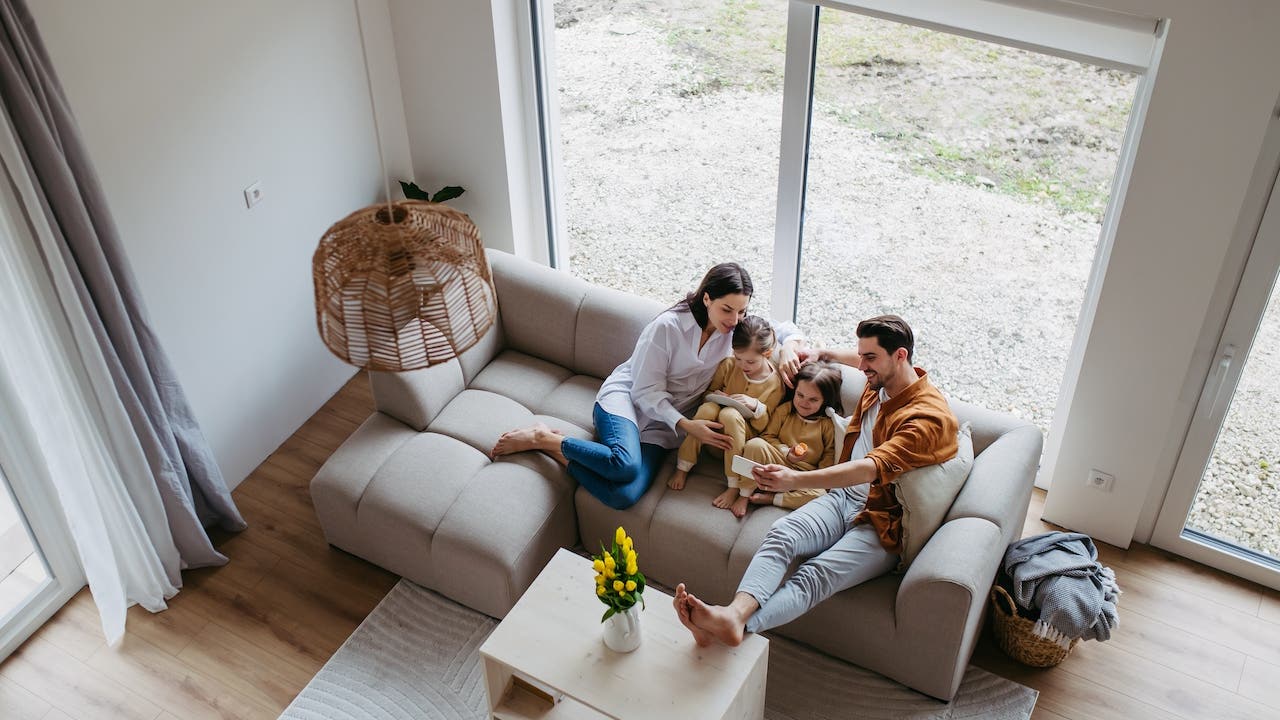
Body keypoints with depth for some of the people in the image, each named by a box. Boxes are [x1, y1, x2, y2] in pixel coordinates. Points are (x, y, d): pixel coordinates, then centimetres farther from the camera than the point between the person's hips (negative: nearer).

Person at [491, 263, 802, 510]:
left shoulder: (736, 330, -2)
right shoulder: (668, 326, -17)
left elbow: (785, 329, 9)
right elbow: (647, 391, -15)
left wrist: (788, 347, -15)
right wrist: (687, 425, -25)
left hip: (661, 423, 4)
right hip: (626, 397, -4)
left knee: (625, 495, -27)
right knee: (627, 465, -38)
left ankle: (559, 450, -8)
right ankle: (542, 438, -16)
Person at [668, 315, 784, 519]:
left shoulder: (774, 382, -8)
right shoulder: (728, 366, -2)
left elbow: (763, 426, -5)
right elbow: (708, 392, 11)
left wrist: (756, 406, -25)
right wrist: (714, 396, -13)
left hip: (742, 435, -2)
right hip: (714, 433, 2)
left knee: (730, 414, -37)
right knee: (708, 408, -32)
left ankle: (734, 487, -32)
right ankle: (682, 468, -22)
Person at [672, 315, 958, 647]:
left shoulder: (929, 416, -16)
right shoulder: (880, 384, 12)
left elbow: (871, 468, -31)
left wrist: (796, 480, -40)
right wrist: (822, 354, 39)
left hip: (882, 524, -7)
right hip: (842, 498, 7)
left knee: (814, 576, -33)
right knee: (781, 532, -26)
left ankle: (735, 624, -57)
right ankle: (735, 612, -51)